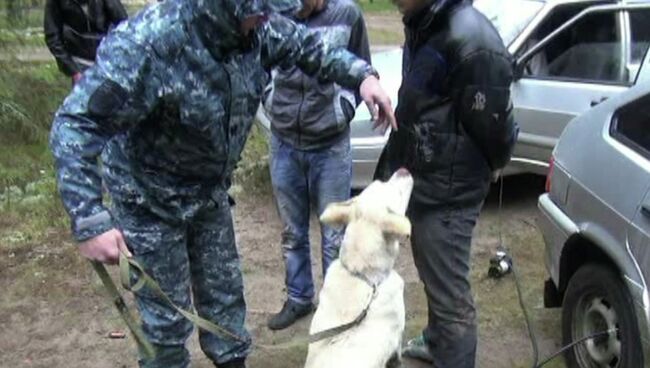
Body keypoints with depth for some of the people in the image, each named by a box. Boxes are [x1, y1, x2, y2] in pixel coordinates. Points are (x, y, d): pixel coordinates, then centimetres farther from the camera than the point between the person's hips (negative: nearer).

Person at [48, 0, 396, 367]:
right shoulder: (147, 44, -34)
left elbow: (305, 45, 4)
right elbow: (76, 124, -31)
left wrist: (362, 75, -12)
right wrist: (89, 221, -39)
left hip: (210, 189, 6)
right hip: (149, 199, -5)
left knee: (224, 291, 20)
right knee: (168, 315, 7)